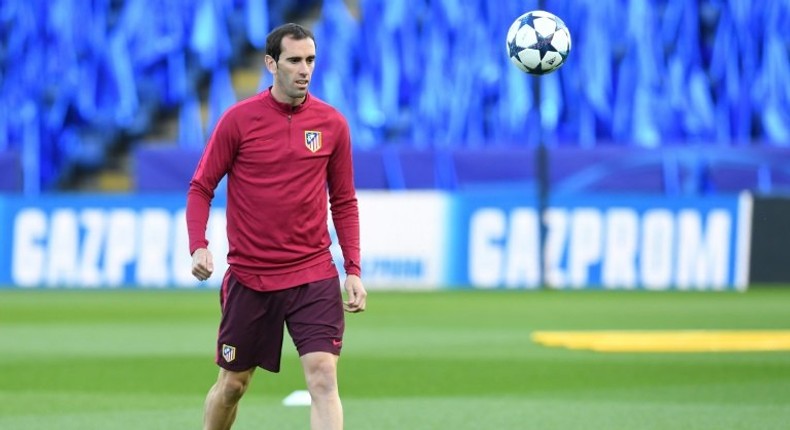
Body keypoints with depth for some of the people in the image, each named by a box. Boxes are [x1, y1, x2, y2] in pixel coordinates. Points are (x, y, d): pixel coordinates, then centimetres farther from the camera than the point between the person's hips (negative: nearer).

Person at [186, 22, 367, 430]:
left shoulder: (332, 124, 1)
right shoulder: (239, 119, -4)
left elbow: (344, 202, 9)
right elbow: (201, 187, 1)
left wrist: (353, 269, 2)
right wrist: (198, 246, -14)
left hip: (314, 276, 0)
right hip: (248, 277, 0)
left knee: (323, 377, -14)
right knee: (232, 384, 11)